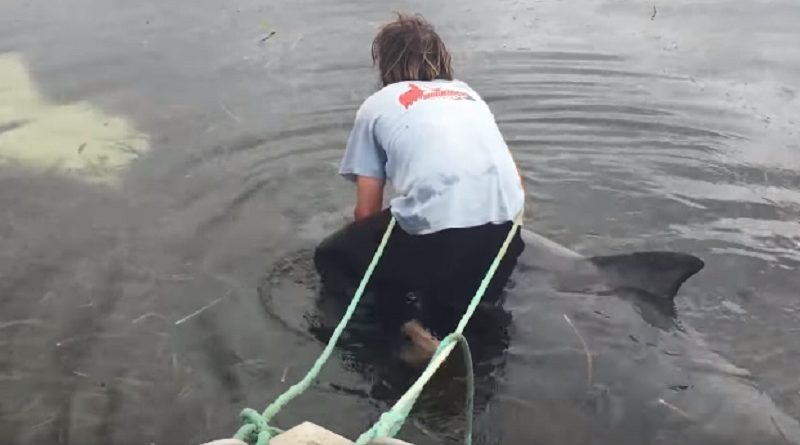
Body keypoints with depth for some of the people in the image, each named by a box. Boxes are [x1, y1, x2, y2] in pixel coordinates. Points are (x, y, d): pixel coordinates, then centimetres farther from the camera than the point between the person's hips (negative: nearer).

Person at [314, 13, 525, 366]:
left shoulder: (377, 104, 16)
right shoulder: (468, 93, 27)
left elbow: (367, 211, 14)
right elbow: (516, 183, 26)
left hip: (432, 230, -4)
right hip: (502, 233, 4)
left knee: (330, 258, 22)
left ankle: (413, 325, 2)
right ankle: (446, 324, 9)